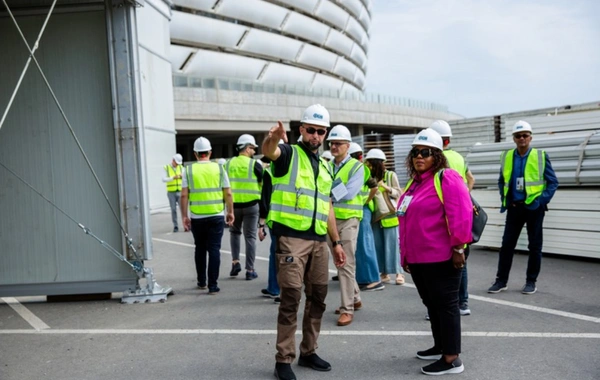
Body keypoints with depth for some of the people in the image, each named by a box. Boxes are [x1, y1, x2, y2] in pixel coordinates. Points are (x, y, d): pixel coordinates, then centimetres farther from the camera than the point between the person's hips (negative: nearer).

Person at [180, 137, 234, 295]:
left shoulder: (188, 169, 0)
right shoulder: (219, 168, 0)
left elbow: (184, 195, -4)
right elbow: (228, 194, 0)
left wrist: (184, 216, 3)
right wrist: (230, 212, 10)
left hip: (196, 217, 1)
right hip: (216, 216, -1)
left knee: (200, 249, 17)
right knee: (214, 249, 3)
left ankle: (201, 281, 26)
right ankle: (213, 285, 0)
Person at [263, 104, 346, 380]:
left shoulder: (324, 166, 19)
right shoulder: (289, 153, -1)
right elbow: (268, 151, -26)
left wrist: (336, 242, 18)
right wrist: (272, 138, -50)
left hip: (318, 241, 7)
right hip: (291, 237, -7)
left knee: (317, 297, 12)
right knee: (291, 298, -6)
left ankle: (308, 352, 25)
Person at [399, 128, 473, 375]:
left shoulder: (446, 178, -11)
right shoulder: (414, 182, 16)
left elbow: (461, 214, -20)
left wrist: (458, 247, -19)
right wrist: (405, 253, 22)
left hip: (440, 258, -9)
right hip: (417, 258, 9)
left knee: (445, 304, -1)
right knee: (431, 303, 18)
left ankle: (452, 359, 7)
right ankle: (440, 346, 33)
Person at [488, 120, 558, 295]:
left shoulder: (541, 156, -4)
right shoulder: (506, 156, 5)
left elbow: (553, 182, -2)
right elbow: (502, 181, 17)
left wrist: (541, 201, -12)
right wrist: (504, 200, 6)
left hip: (534, 207, -3)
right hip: (514, 207, 3)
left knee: (534, 246, 7)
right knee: (507, 244, 5)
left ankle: (531, 281, 19)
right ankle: (501, 280, 14)